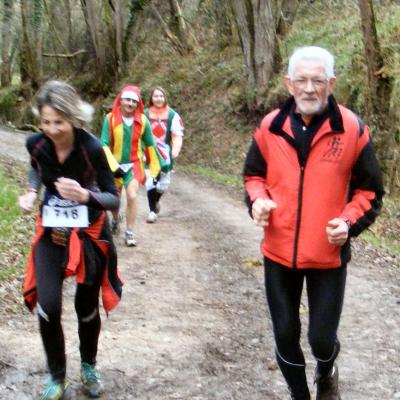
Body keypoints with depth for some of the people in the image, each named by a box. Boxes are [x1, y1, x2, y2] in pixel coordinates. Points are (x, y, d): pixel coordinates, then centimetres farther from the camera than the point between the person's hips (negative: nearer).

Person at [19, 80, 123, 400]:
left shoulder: (92, 149, -25)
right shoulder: (36, 144, -13)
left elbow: (114, 199, -19)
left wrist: (85, 196, -38)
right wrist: (31, 193, -6)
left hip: (88, 234, -2)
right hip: (51, 233, 2)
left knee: (87, 308, 12)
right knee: (47, 307, -11)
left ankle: (89, 367, 40)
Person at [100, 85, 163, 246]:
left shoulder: (143, 121, -9)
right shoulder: (110, 119, -15)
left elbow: (150, 145, 2)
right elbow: (104, 144, -16)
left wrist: (156, 168, 7)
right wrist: (114, 166, -26)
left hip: (134, 164, 0)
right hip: (115, 165, 1)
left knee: (132, 196, -18)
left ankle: (129, 233, -4)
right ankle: (116, 220, 49)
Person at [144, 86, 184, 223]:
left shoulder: (173, 115, -2)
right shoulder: (145, 115, 0)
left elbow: (177, 134, -6)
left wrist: (176, 149, -22)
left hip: (165, 155, 1)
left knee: (163, 185, 9)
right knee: (150, 183, -8)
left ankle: (155, 200, 40)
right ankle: (152, 210, 7)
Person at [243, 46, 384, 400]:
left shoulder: (353, 129, -9)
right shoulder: (270, 127, -2)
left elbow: (369, 190, 0)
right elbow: (254, 175, 13)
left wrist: (349, 222, -17)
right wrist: (258, 201, -8)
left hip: (328, 254, -2)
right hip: (279, 251, 2)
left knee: (322, 338, 4)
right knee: (285, 336, 12)